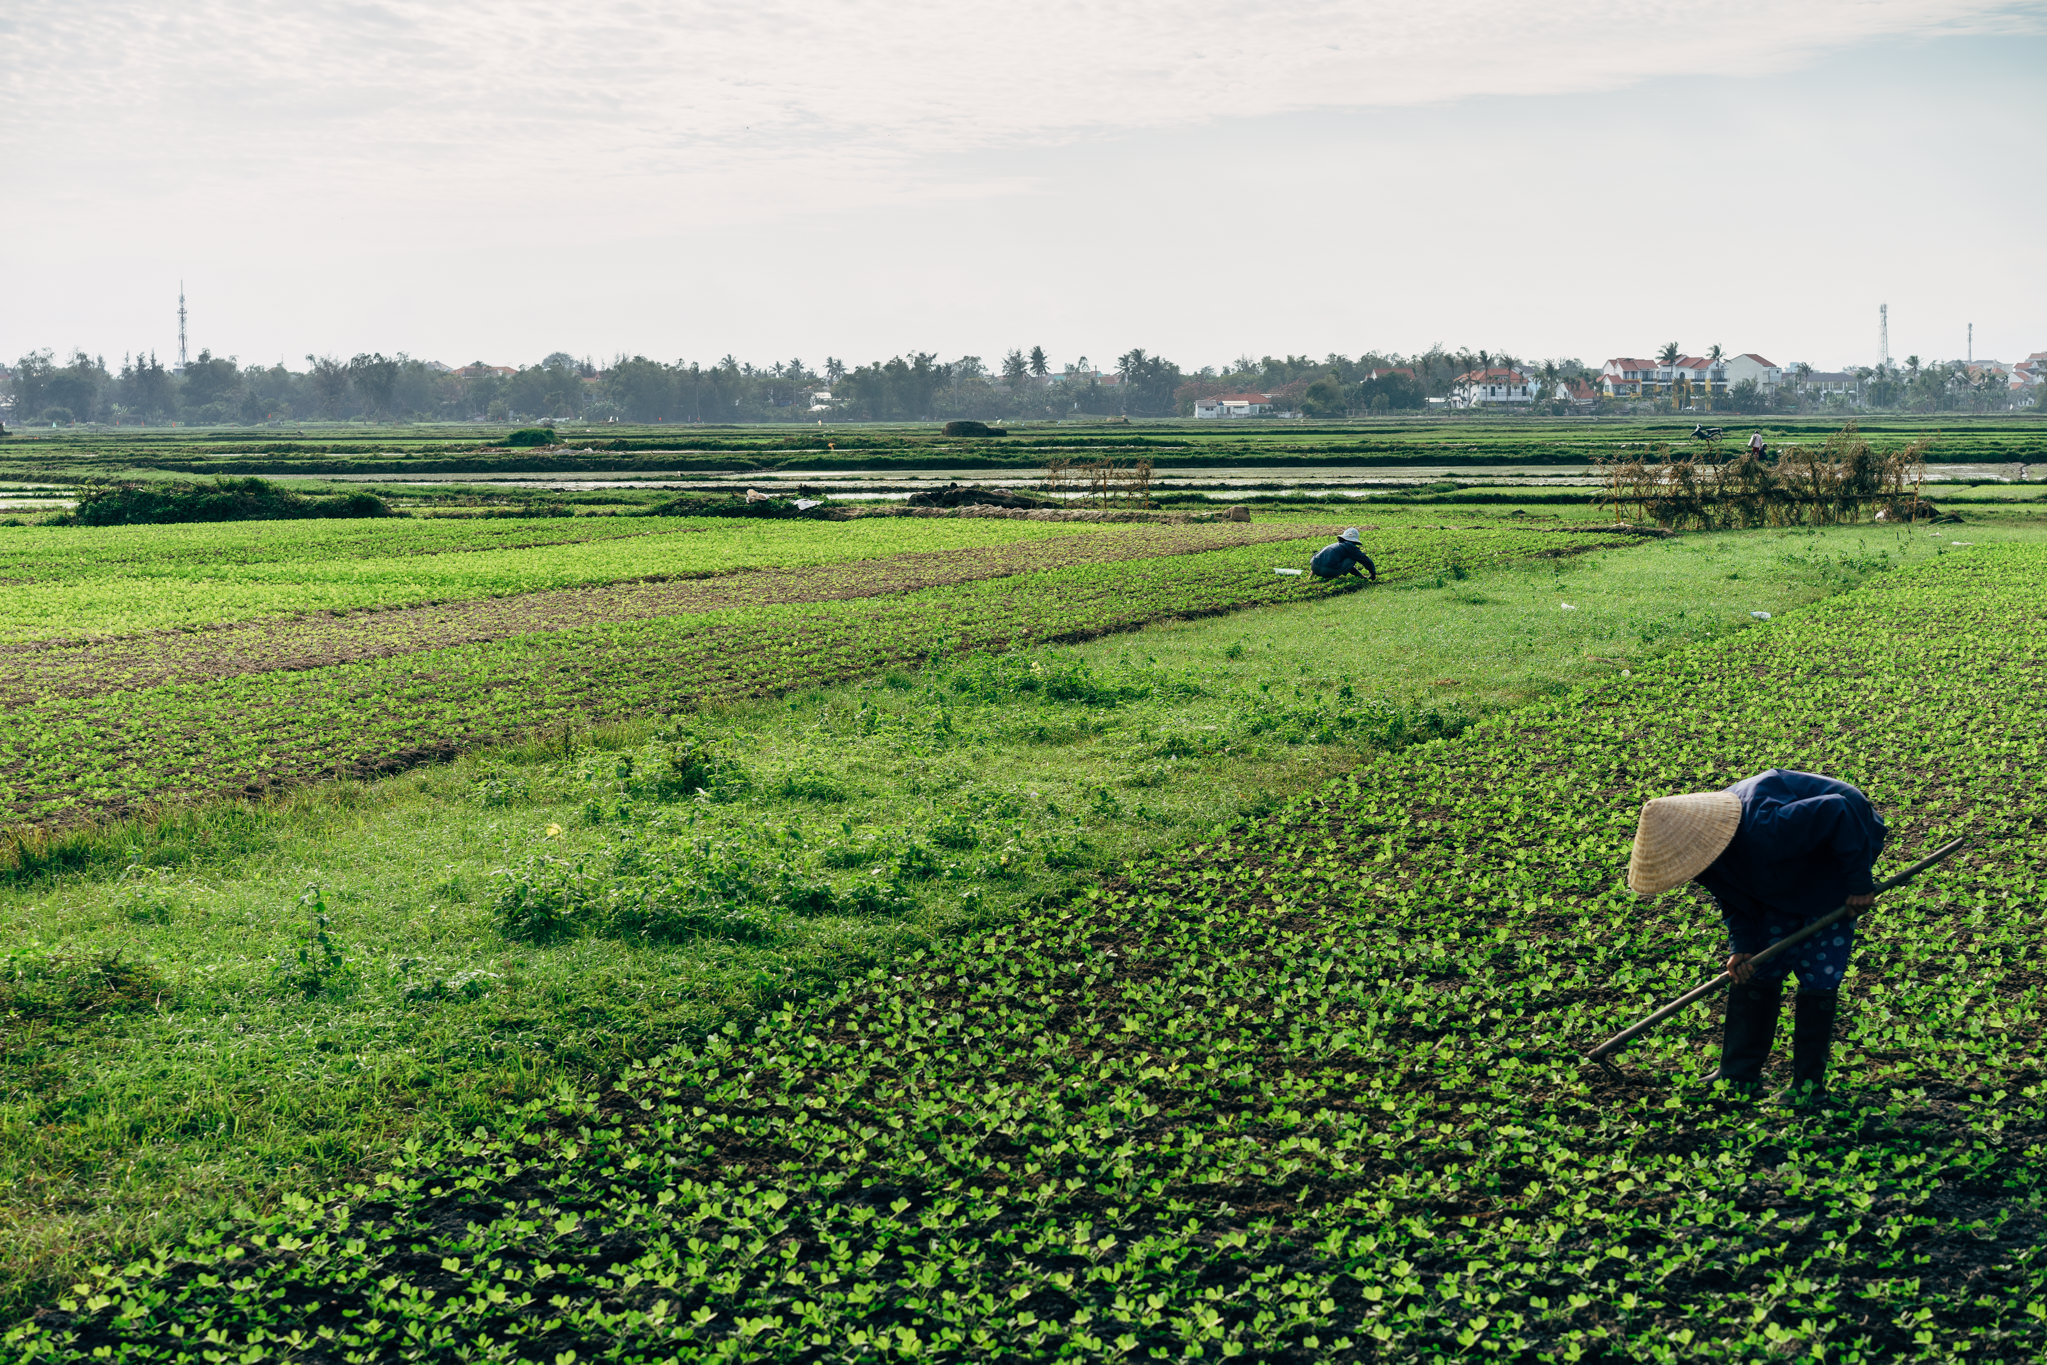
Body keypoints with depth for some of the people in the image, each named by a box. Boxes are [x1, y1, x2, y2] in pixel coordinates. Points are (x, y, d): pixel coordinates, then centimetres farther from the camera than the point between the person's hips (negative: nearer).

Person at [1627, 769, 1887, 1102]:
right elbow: (1735, 899, -2)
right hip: (1782, 880, 7)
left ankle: (1809, 1083, 0)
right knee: (1754, 971, 3)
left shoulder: (1765, 830, -45)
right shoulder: (1704, 848, -18)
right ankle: (1739, 1076, 10)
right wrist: (1741, 945, -18)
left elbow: (1837, 812, -40)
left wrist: (1859, 882, -31)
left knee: (1818, 975, -10)